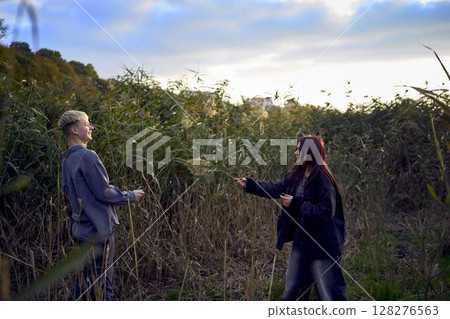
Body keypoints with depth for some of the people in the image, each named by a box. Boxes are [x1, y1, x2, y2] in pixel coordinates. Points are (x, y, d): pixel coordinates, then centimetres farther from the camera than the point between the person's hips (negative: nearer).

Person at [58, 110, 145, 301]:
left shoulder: (67, 159, 9)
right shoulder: (87, 157, -19)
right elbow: (104, 192, -17)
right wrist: (130, 196, -3)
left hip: (81, 227, 9)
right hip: (98, 228, -9)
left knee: (84, 280, 18)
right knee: (102, 283, 0)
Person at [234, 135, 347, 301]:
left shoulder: (323, 180, -20)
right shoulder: (296, 176, 5)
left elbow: (325, 213, -24)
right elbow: (277, 188, 10)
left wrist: (296, 203, -22)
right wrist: (249, 184, 5)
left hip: (322, 246, -8)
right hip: (301, 242, 8)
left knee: (329, 294, -2)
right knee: (292, 290, 19)